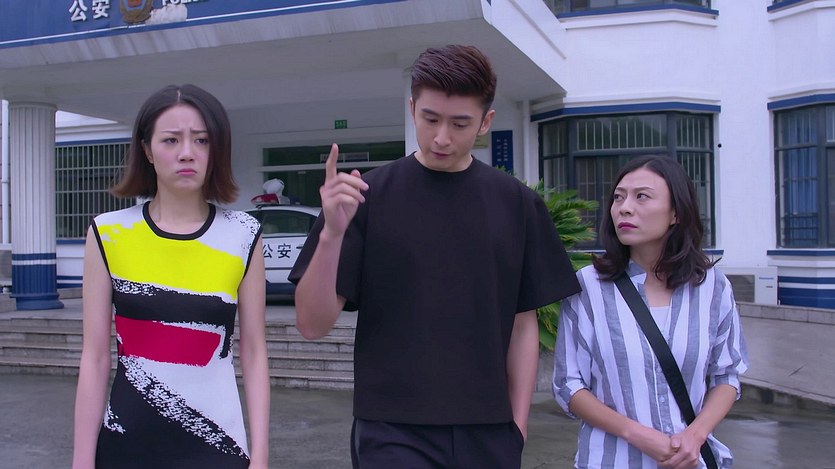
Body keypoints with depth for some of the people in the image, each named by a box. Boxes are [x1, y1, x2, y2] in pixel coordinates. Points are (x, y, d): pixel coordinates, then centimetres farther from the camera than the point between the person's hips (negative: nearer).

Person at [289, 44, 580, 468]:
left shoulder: (517, 204, 2)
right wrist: (332, 233, -22)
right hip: (394, 433, -2)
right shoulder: (368, 195, -5)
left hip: (488, 432, 3)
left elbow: (522, 324, 7)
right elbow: (313, 324, -8)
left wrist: (518, 424, 3)